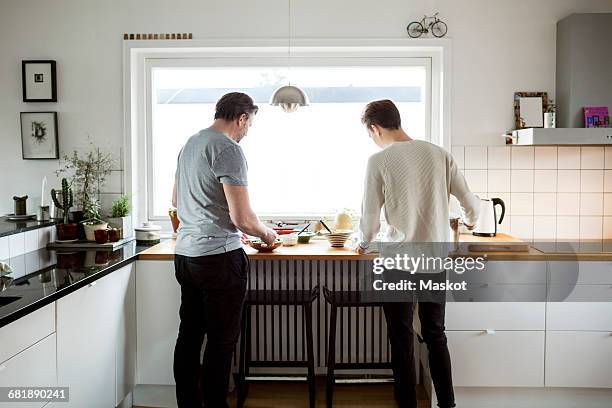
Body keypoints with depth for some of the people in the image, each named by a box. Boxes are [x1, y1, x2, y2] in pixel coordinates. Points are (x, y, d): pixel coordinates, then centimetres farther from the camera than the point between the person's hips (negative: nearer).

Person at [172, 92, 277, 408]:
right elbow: (243, 218, -19)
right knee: (222, 340, 3)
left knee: (189, 334, 16)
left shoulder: (190, 143, 13)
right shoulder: (228, 149, -14)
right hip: (219, 256, -9)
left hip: (185, 253, 9)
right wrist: (266, 234, 2)